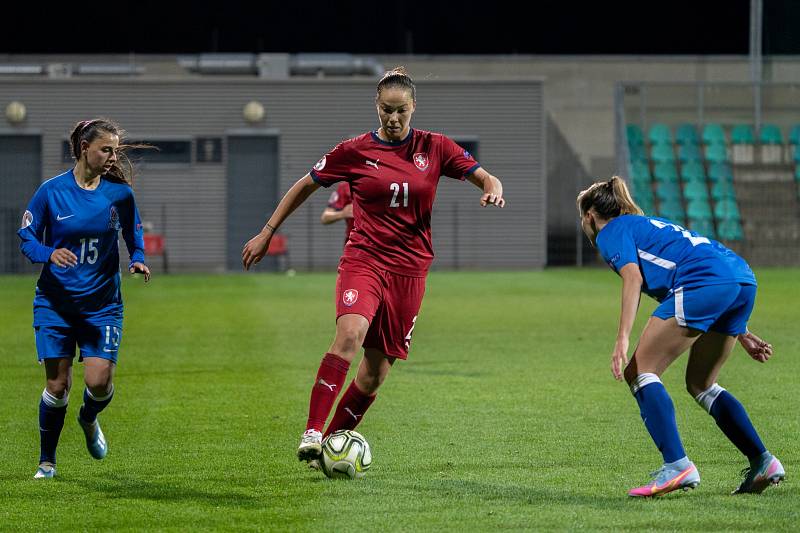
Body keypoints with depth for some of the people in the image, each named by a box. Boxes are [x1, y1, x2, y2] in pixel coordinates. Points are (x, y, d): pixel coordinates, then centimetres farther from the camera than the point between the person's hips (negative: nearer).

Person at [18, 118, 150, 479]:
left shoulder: (120, 193, -1)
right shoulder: (52, 191, -6)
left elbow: (134, 238, 14)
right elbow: (26, 237, 0)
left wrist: (137, 260, -7)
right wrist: (50, 254, -20)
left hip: (102, 303, 1)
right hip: (55, 301, -1)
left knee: (100, 381, -12)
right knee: (58, 385, -3)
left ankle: (89, 420, 25)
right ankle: (47, 460, 17)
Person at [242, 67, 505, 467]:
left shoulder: (435, 148, 4)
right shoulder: (356, 151, 2)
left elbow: (485, 178, 8)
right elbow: (305, 185, 12)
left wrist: (493, 190, -17)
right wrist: (267, 233, 11)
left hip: (409, 269, 2)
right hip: (364, 259, -2)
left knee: (376, 369, 1)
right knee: (350, 333, -29)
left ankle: (333, 440, 16)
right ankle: (312, 434, -32)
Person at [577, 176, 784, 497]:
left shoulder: (610, 232, 13)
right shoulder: (650, 225, 37)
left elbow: (633, 277, -6)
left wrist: (623, 338, -15)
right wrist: (740, 333, 34)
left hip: (703, 283, -8)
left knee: (640, 372, -3)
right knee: (701, 384, 21)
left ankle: (677, 465, -18)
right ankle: (763, 462, 12)